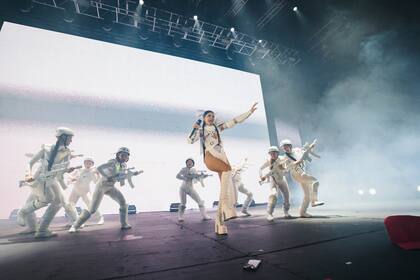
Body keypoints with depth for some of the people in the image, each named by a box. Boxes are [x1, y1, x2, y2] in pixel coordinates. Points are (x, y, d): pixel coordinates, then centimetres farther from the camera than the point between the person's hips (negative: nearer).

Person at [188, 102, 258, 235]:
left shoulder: (218, 126, 23)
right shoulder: (201, 130, 17)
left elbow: (235, 120, 17)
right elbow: (190, 140, 2)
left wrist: (250, 112, 12)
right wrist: (195, 129, -7)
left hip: (221, 156, 4)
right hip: (210, 156, -4)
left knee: (227, 189, -8)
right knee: (227, 169, -35)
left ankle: (219, 223, -2)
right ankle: (227, 207, -34)